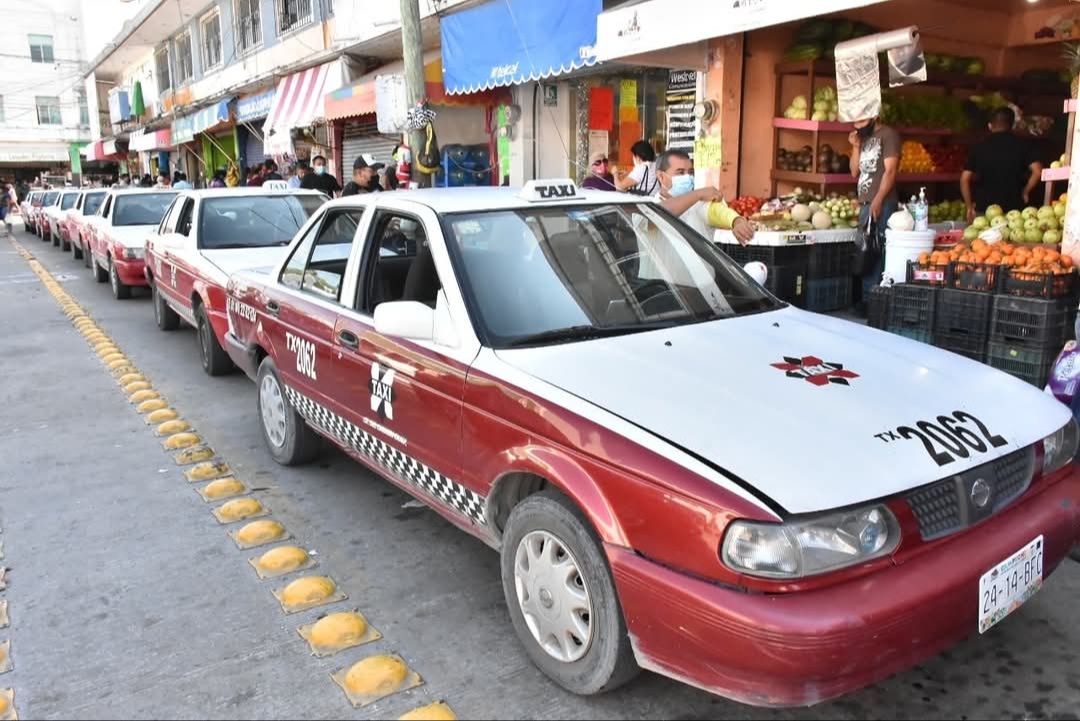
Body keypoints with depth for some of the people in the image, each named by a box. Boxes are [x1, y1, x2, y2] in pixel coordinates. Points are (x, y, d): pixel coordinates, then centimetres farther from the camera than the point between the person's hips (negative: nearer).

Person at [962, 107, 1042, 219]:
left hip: (985, 209, 0)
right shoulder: (1022, 145, 2)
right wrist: (1025, 192, 8)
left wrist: (970, 207, 7)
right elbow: (1037, 172, -8)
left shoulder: (980, 148, 3)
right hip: (1014, 209, 0)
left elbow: (964, 179, -2)